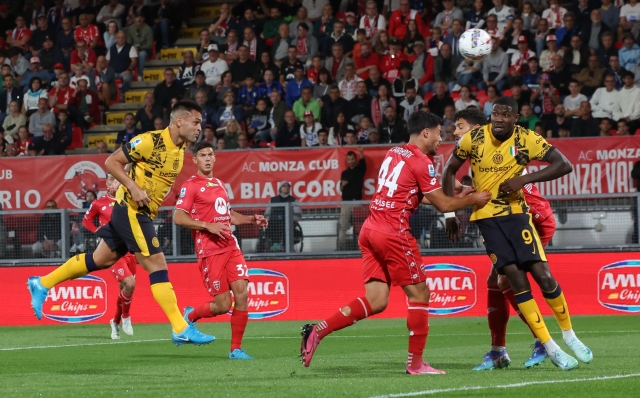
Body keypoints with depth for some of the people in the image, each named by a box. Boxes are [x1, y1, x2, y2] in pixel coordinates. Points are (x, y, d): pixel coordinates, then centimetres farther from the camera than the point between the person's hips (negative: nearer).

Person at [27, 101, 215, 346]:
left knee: (101, 259, 15)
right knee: (158, 266, -11)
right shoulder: (151, 141, -18)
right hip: (131, 210, -9)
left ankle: (42, 284, 25)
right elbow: (111, 162, -14)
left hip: (142, 213, 9)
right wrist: (133, 188, -24)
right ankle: (181, 330, -11)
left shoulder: (180, 149, 8)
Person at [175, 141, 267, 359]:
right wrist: (208, 226, -20)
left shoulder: (220, 184, 18)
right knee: (223, 305, -7)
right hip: (210, 251, -6)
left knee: (242, 294, -7)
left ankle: (236, 348, 2)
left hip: (230, 247, 6)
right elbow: (178, 217, -12)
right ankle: (190, 316, 24)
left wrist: (251, 219, 15)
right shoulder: (191, 185, -5)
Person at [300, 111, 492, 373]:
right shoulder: (421, 162, -7)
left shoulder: (393, 154, 17)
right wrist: (472, 200, 11)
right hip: (393, 233, -8)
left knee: (375, 302, 6)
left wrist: (452, 193, 29)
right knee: (419, 294, 3)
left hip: (370, 230, 8)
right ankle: (416, 363, 4)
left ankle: (317, 331, -3)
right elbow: (444, 205, -5)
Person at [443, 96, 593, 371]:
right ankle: (550, 348, -4)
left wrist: (523, 179, -22)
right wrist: (450, 213, 4)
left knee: (544, 276, -10)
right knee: (517, 281, -10)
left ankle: (568, 334, 13)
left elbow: (564, 165, -14)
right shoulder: (473, 139, -8)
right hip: (486, 217, 0)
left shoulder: (527, 140, -10)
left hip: (516, 212, 0)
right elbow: (450, 171, 7)